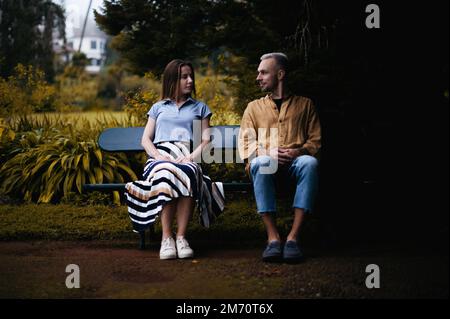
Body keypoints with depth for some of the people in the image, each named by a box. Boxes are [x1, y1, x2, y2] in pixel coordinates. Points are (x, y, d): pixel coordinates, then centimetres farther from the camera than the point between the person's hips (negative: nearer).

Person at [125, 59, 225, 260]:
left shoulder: (200, 108, 26)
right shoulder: (158, 108, 27)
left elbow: (206, 140, 13)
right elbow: (145, 139, 17)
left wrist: (193, 156, -9)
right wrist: (158, 156, -6)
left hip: (187, 158, 0)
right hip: (161, 157, 0)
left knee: (189, 173, -41)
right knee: (165, 174, -40)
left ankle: (181, 236, -43)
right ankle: (166, 238, -42)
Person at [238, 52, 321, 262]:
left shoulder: (304, 104, 22)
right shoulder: (254, 107, 25)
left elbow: (316, 140, 13)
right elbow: (245, 142, 13)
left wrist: (300, 151, -10)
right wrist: (266, 152, -10)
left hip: (295, 163, 0)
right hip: (266, 165, 1)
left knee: (310, 163, -38)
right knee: (260, 163, -38)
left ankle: (293, 237, -41)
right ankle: (272, 238, -40)